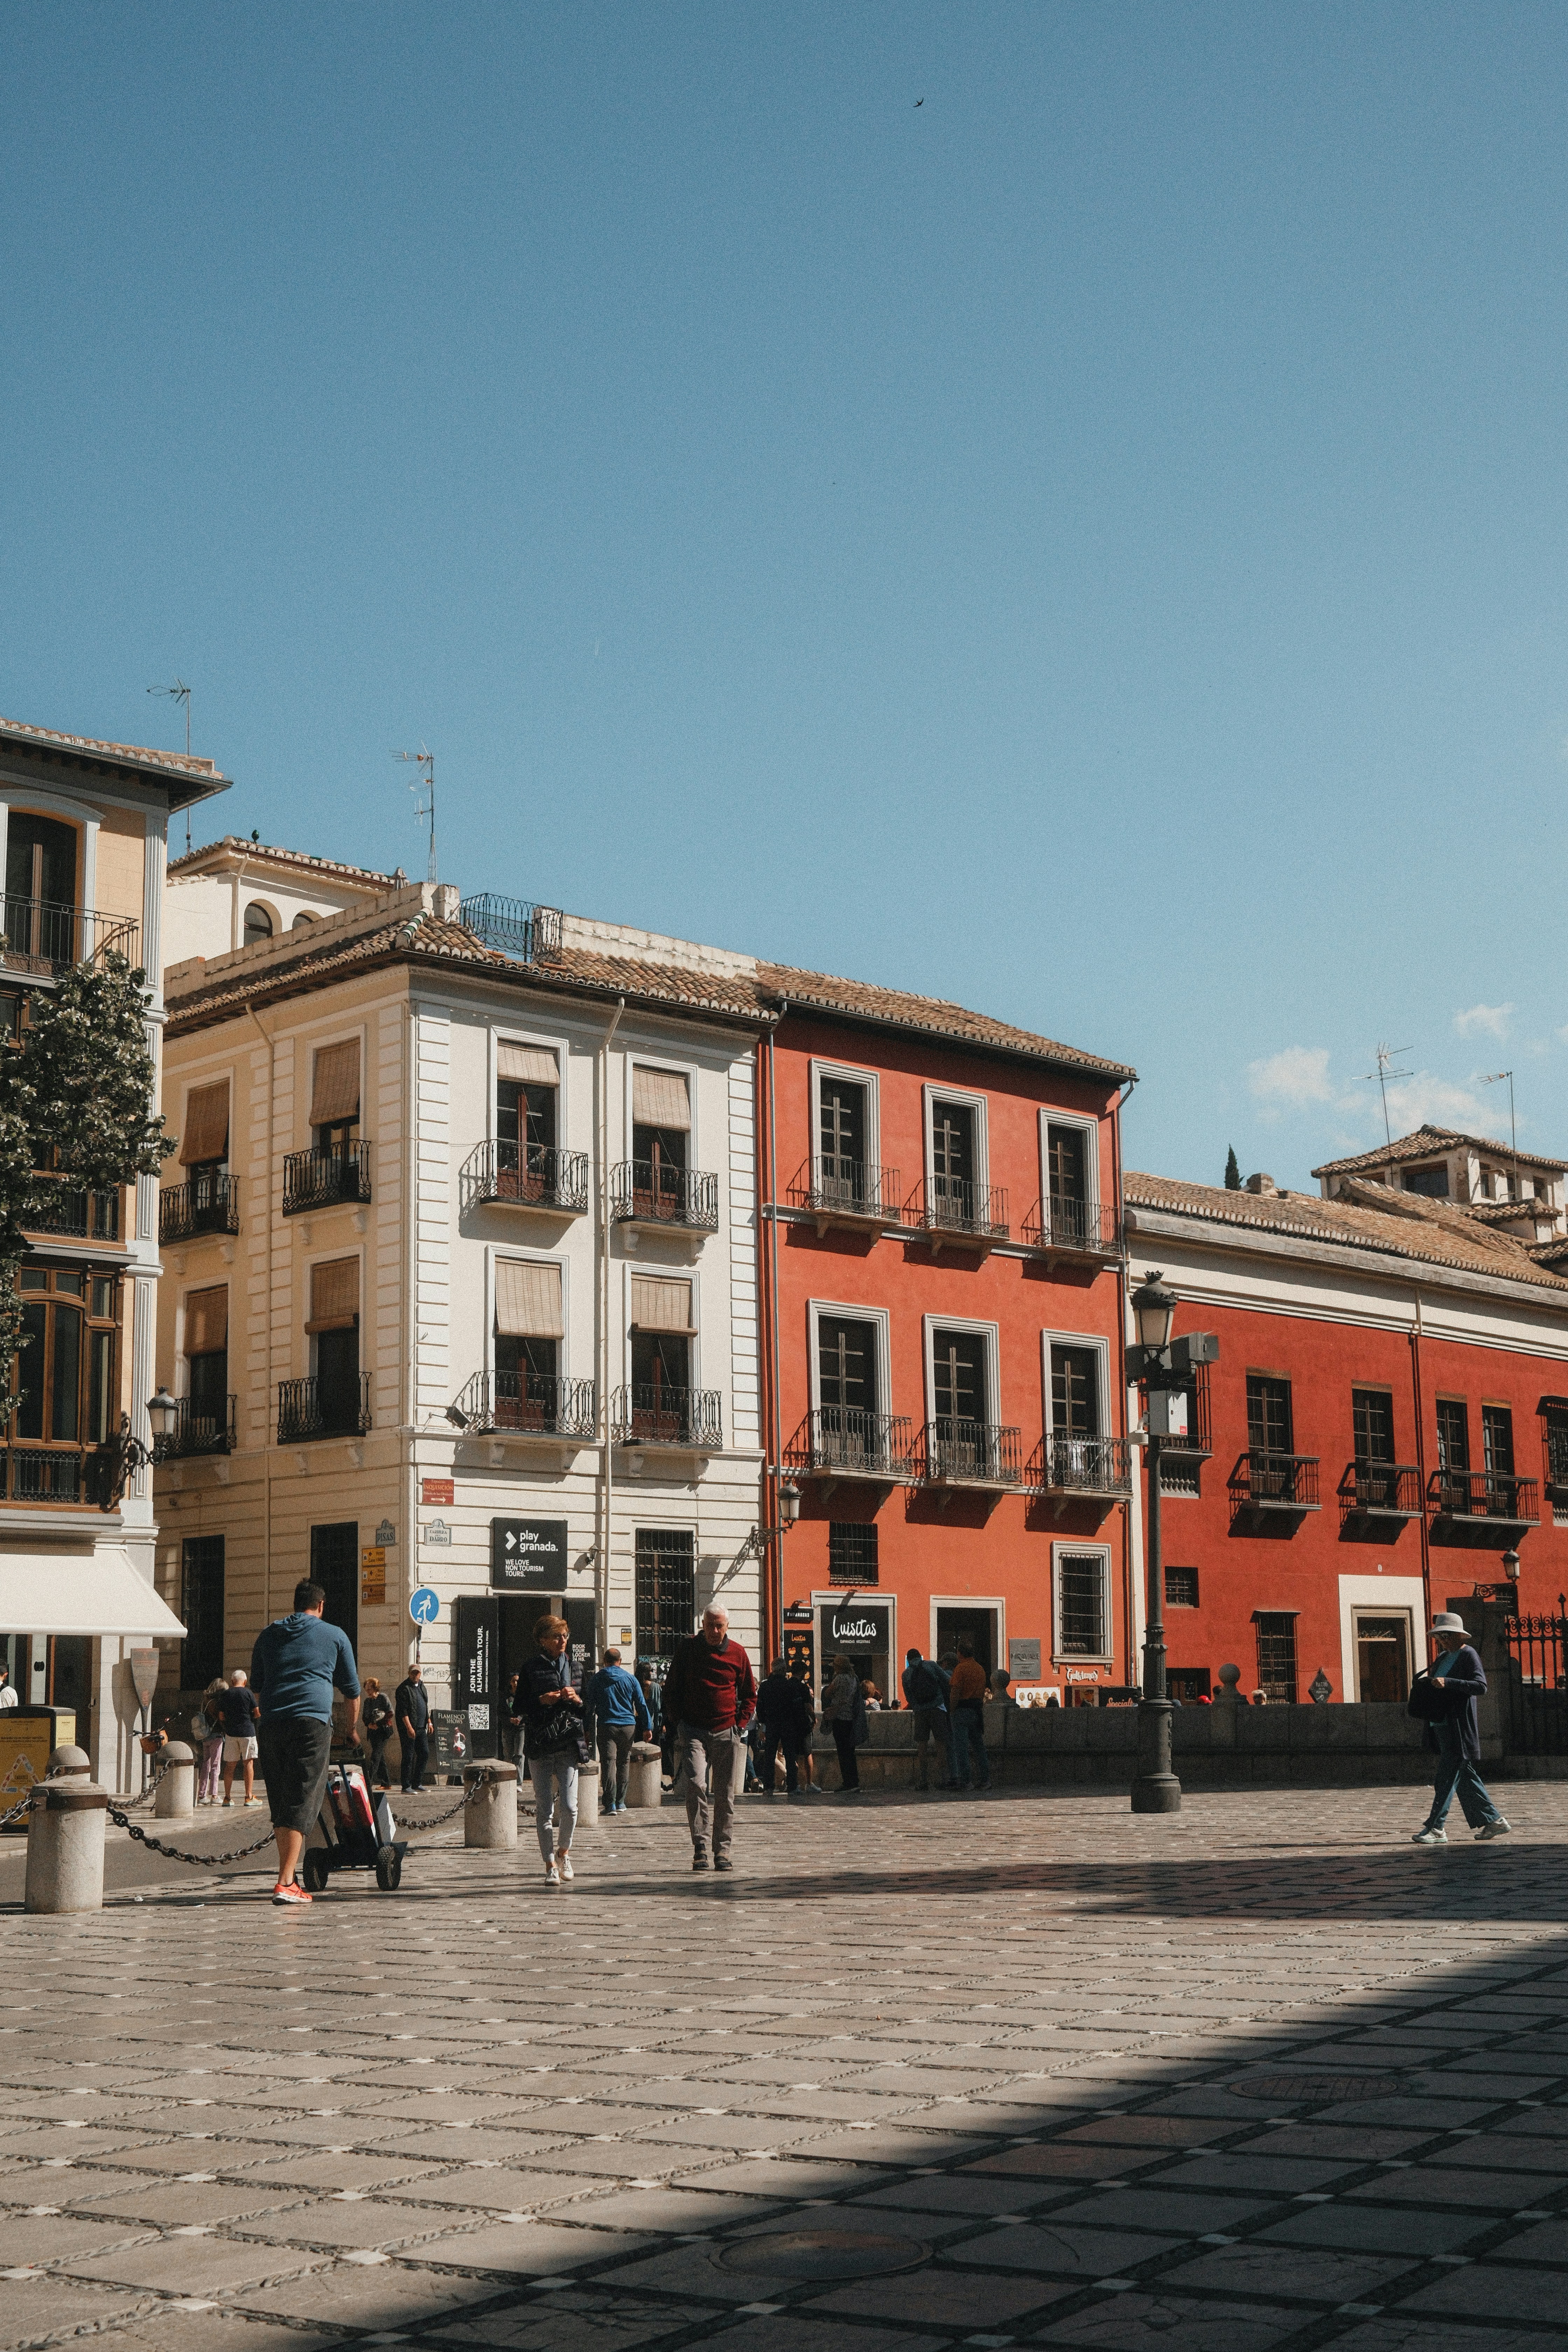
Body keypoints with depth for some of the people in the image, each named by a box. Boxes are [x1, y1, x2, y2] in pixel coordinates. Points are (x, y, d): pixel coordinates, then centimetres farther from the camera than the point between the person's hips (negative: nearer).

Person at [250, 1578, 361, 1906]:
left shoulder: (268, 1634, 20)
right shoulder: (335, 1636, 11)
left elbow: (257, 1686, 26)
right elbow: (352, 1691, 18)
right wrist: (350, 1731, 32)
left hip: (272, 1726, 4)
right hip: (313, 1723, -3)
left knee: (279, 1805, 12)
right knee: (301, 1804, -6)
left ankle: (288, 1876, 15)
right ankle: (286, 1883, -14)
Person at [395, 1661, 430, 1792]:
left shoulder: (421, 1686, 16)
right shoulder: (404, 1689, -10)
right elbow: (403, 1711, -16)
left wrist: (429, 1722, 18)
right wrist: (409, 1728, -21)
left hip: (421, 1728, 8)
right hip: (408, 1728, -8)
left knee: (425, 1754, 7)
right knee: (409, 1757, -6)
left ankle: (416, 1784, 17)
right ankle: (406, 1787, -2)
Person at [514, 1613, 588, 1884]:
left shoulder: (573, 1666, 11)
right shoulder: (532, 1668, 5)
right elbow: (520, 1708, 5)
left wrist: (577, 1700, -7)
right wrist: (541, 1700, -11)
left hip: (568, 1745, 1)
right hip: (539, 1746, -1)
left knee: (568, 1806, -8)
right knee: (544, 1808, -1)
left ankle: (564, 1851, 18)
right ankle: (550, 1864, 8)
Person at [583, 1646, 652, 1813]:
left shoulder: (596, 1679, 4)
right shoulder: (631, 1679, 7)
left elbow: (589, 1705, 4)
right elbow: (642, 1704, 7)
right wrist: (648, 1727, 10)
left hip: (606, 1726, -2)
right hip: (628, 1726, 2)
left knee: (608, 1763, -6)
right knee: (623, 1764, 13)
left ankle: (610, 1804, -15)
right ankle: (621, 1802, 17)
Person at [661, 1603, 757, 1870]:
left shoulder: (737, 1653, 5)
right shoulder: (687, 1649, 2)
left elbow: (750, 1694, 15)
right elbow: (672, 1688, 9)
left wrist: (740, 1723, 3)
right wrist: (679, 1722, 1)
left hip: (727, 1733, 2)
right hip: (694, 1732, -2)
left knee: (725, 1794, 4)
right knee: (696, 1784, -19)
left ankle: (722, 1850, 12)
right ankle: (701, 1848, -17)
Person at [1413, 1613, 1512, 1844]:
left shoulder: (1469, 1655, -9)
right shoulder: (1444, 1658, 18)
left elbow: (1481, 1687, -20)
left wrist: (1448, 1683, -26)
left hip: (1458, 1727, -9)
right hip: (1441, 1725, 9)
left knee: (1448, 1777, -8)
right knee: (1463, 1776, 11)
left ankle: (1436, 1828, -7)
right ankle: (1494, 1821, 18)